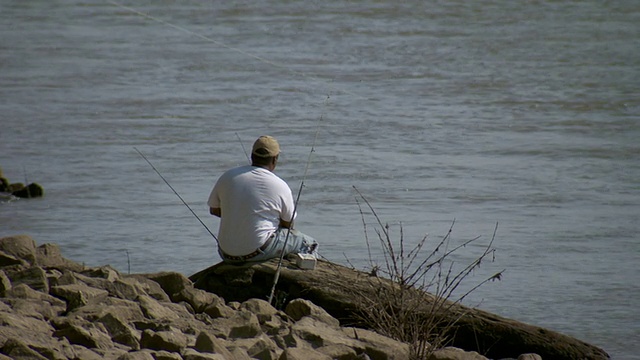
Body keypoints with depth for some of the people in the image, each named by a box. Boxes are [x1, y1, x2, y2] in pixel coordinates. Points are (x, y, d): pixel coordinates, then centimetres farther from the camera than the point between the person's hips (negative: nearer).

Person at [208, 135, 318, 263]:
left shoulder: (227, 177, 0)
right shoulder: (280, 187, -8)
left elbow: (214, 210, 13)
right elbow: (288, 224, 4)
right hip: (257, 252, -5)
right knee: (309, 244, 15)